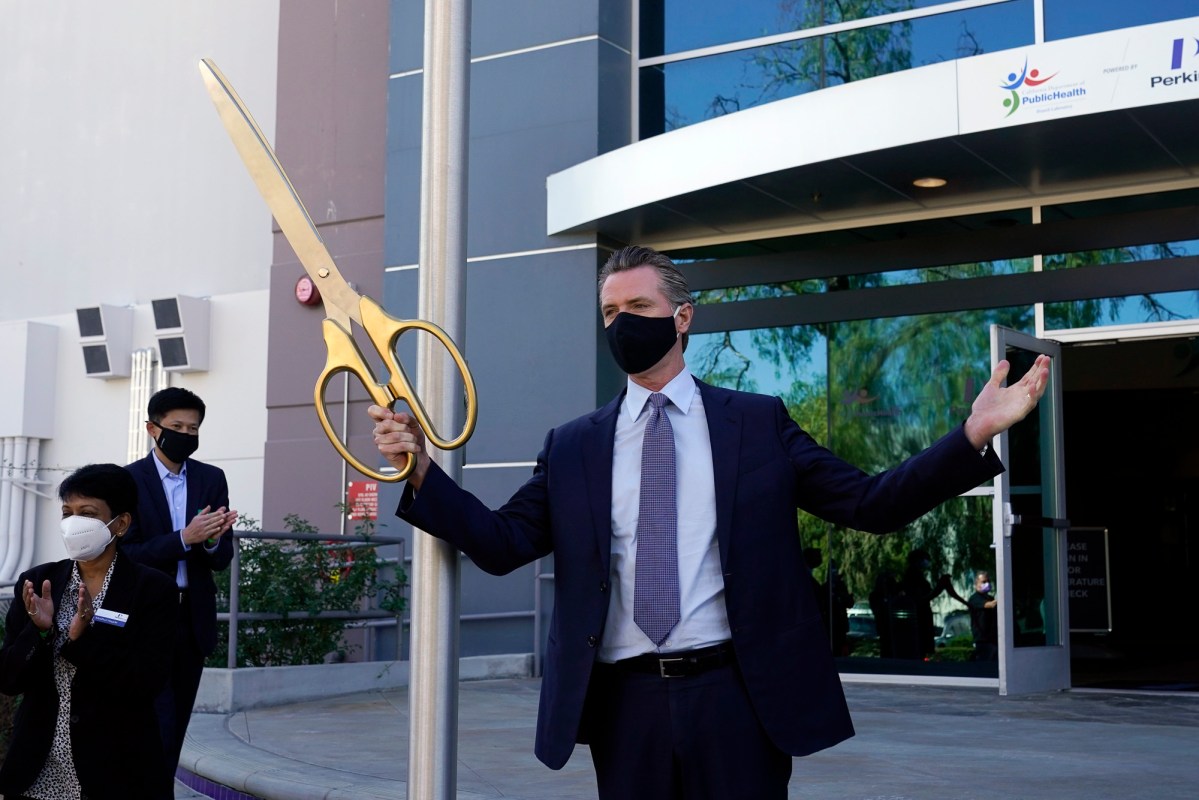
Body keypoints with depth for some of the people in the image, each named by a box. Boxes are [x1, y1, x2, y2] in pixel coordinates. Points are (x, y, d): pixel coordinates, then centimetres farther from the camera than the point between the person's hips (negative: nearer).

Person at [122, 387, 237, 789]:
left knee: (175, 730, 12)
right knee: (158, 730, -10)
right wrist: (185, 538, -24)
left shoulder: (212, 479, 6)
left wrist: (212, 540, -19)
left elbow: (222, 559, 4)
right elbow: (126, 555, -13)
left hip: (193, 619, 5)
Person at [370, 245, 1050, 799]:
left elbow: (869, 504, 2)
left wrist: (974, 436, -9)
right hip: (625, 704, 2)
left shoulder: (759, 423, 6)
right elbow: (504, 543, 5)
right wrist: (422, 469, -7)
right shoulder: (573, 447, 10)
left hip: (739, 700, -1)